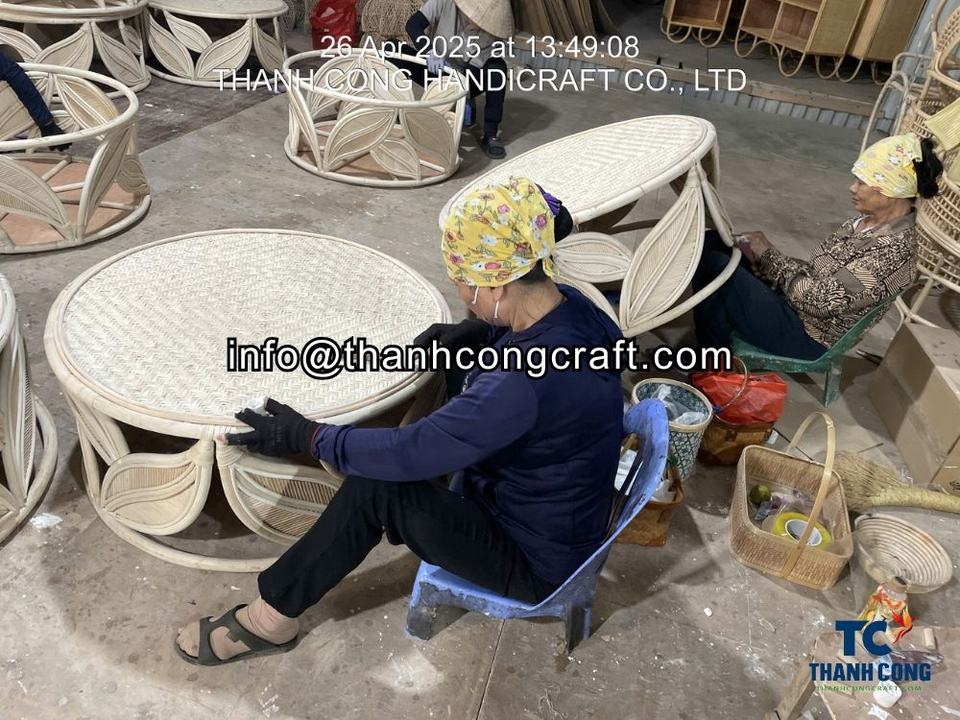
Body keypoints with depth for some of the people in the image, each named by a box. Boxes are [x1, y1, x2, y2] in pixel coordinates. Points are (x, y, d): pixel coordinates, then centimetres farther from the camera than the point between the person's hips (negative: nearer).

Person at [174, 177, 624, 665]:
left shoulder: (525, 384, -38)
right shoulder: (568, 303, -10)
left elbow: (408, 454, -31)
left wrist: (305, 436, -17)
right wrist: (474, 333, 0)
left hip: (535, 562, -9)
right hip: (558, 513, 9)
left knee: (376, 486, -17)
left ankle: (270, 620, 2)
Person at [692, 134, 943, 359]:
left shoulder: (893, 249, -25)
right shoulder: (871, 220, 4)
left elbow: (820, 301, -26)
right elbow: (819, 272, 10)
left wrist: (769, 255, -16)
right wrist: (763, 256, -4)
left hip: (807, 336, -9)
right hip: (793, 299, 9)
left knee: (714, 265, -21)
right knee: (713, 240, 3)